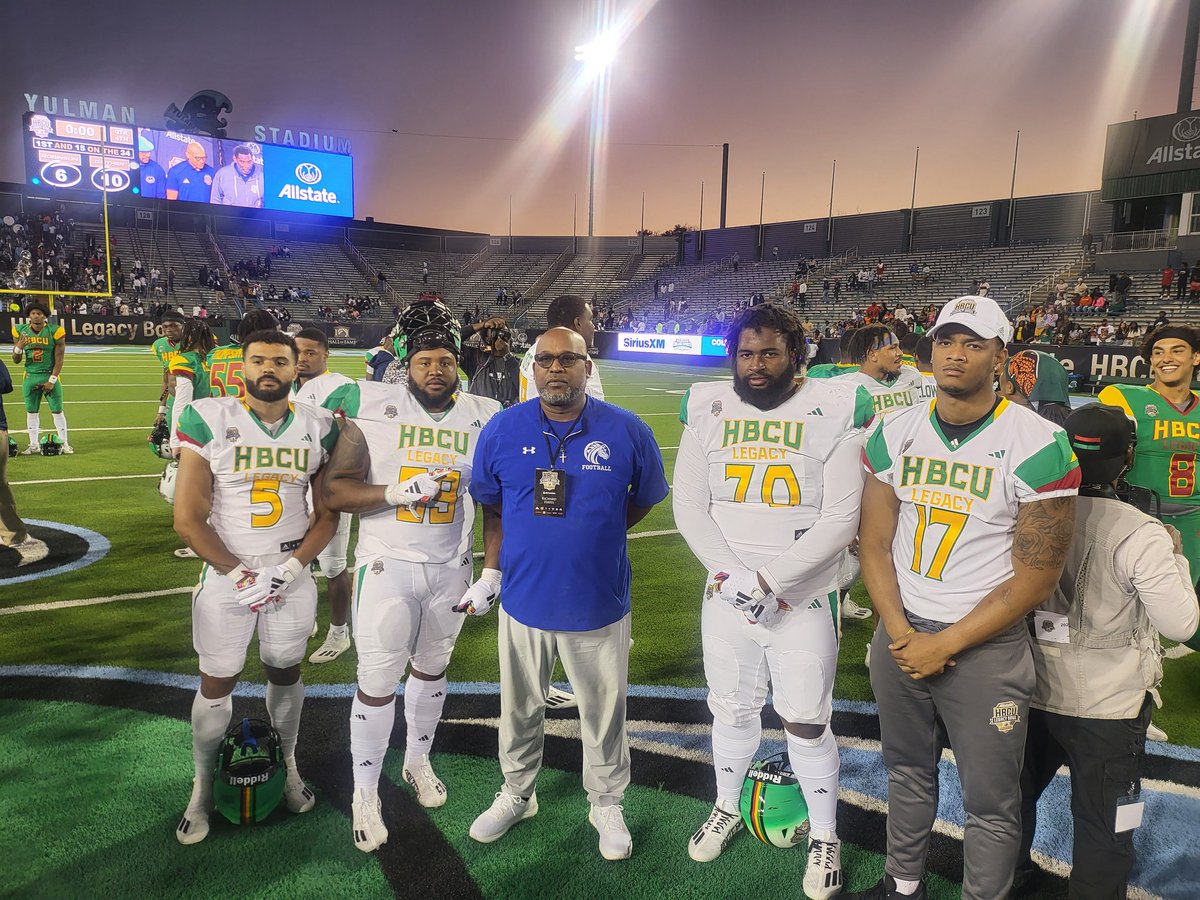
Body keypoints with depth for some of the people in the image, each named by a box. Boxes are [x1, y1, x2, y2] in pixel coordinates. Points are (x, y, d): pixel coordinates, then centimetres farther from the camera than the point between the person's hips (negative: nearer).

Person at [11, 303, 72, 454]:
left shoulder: (54, 331, -8)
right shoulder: (21, 331, 0)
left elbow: (59, 359, -7)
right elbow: (16, 360, 4)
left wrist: (52, 380, -12)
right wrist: (19, 346, -17)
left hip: (50, 375, -3)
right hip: (30, 376, 3)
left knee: (57, 411, -1)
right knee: (31, 412, 7)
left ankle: (64, 444, 6)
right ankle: (34, 445, 15)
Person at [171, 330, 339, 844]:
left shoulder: (319, 428, -2)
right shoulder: (209, 421, -11)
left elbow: (326, 516, 2)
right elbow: (188, 520, -11)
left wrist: (290, 569, -10)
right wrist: (239, 574, -13)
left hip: (292, 575, 2)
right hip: (225, 574, -2)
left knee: (286, 673, 17)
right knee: (216, 685, 9)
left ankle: (287, 763, 38)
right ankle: (203, 786, 29)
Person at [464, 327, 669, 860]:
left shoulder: (628, 432, -10)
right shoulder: (501, 431, -6)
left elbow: (645, 500, 6)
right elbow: (490, 505, 9)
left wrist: (592, 537, 3)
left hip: (599, 602, -1)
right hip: (524, 598, 2)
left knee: (604, 712, 15)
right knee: (520, 709, 20)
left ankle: (606, 803, 39)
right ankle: (517, 794, 44)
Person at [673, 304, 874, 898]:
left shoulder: (833, 411, -9)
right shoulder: (708, 409, 0)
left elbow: (841, 519, -13)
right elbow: (689, 505, -1)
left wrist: (768, 579, -18)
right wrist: (730, 576, -14)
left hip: (804, 597, -3)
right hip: (726, 595, 3)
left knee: (807, 722, 6)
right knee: (731, 708, 17)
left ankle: (824, 836, 31)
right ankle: (726, 809, 43)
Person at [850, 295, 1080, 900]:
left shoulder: (1036, 447, -13)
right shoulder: (895, 434, 0)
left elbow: (1035, 577, -12)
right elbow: (875, 542, 3)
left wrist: (945, 644, -14)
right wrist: (900, 633, -9)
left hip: (985, 644, -4)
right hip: (900, 632, 4)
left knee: (990, 801, 8)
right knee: (907, 771, 21)